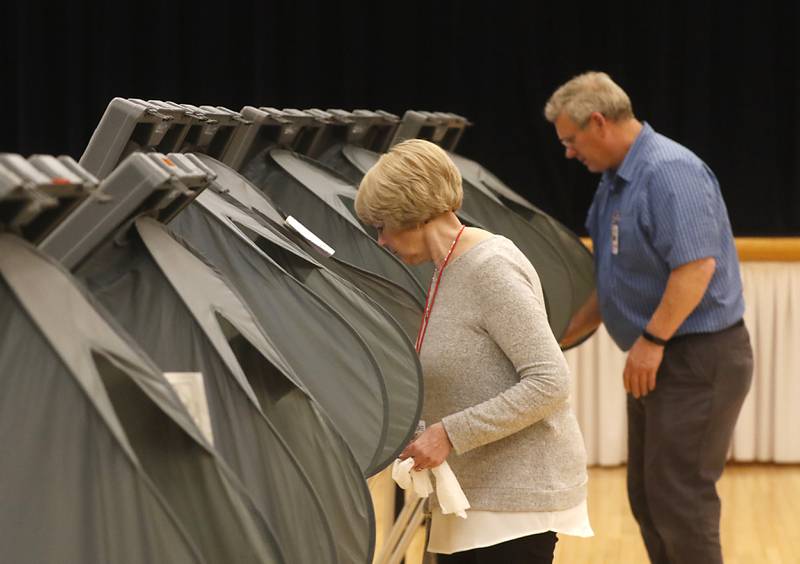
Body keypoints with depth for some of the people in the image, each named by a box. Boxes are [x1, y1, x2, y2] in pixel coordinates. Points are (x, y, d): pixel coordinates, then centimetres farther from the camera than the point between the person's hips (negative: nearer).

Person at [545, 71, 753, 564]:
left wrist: (651, 340, -24)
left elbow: (697, 265, -28)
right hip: (658, 362, 10)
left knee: (679, 499, -7)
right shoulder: (615, 182, 13)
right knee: (648, 498, 13)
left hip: (698, 361, -10)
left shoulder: (669, 172, -19)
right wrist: (565, 335, 20)